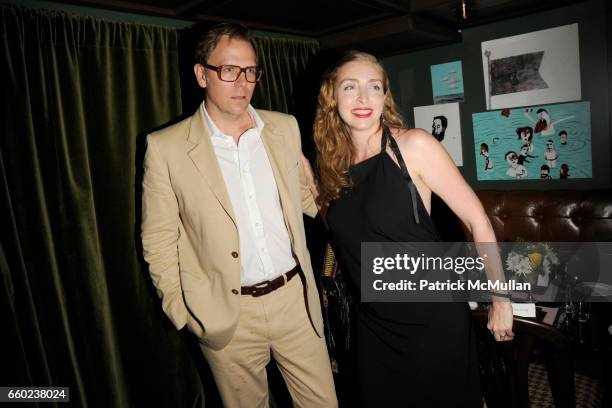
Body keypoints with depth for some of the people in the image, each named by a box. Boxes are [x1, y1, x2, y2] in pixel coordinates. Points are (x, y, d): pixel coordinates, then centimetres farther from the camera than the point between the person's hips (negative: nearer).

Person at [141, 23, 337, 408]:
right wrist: (182, 312, -2)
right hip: (228, 314, -2)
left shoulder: (285, 127, 2)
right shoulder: (167, 147, -8)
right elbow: (159, 240, -2)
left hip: (295, 298, 3)